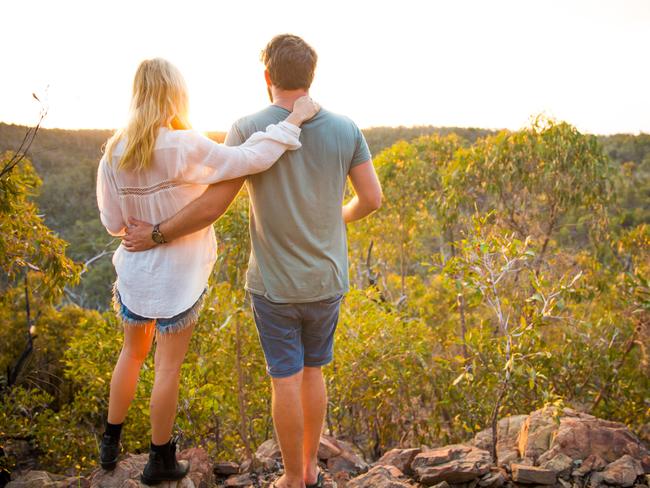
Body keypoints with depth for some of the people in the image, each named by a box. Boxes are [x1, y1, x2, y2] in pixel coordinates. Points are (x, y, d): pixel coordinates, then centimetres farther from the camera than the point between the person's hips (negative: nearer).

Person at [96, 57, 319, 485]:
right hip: (178, 276, -5)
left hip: (135, 269, 5)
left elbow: (113, 222, -1)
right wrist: (294, 120, -18)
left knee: (133, 352, 25)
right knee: (169, 366, 11)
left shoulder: (115, 152, -6)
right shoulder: (186, 148, -22)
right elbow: (252, 159, -27)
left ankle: (110, 444, 39)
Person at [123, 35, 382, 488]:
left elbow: (212, 205, -16)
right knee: (312, 369, 21)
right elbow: (372, 198, 0)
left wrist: (156, 234, -1)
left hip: (274, 282, -3)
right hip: (327, 280, 3)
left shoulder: (248, 130, -15)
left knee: (286, 378, 10)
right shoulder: (346, 129, -6)